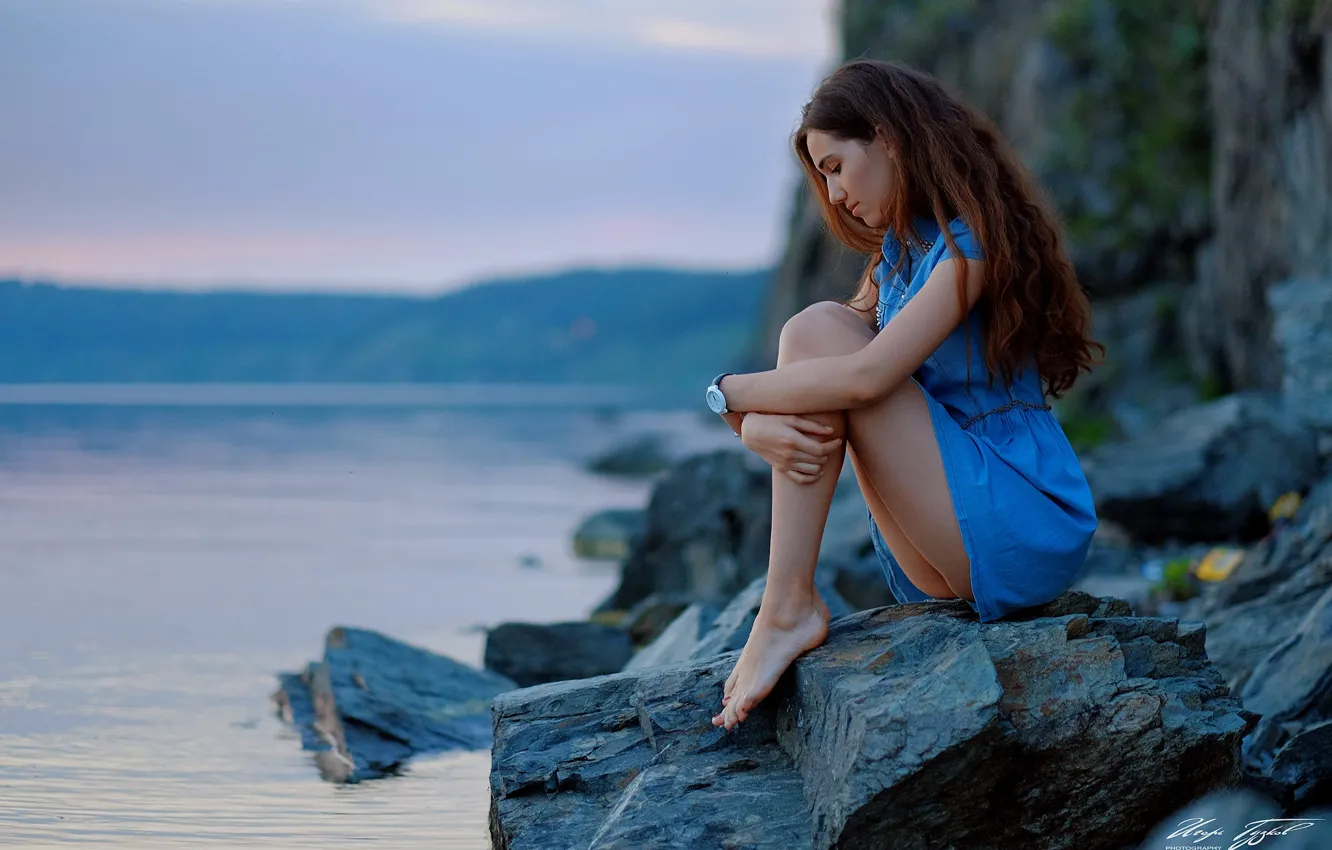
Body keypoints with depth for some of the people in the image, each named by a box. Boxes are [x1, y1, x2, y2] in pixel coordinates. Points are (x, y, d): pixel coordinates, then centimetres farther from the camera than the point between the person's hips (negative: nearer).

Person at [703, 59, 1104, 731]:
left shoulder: (973, 237, -12)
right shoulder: (899, 252, 17)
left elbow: (867, 377, -24)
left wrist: (732, 393, -11)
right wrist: (761, 425, -16)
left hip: (1025, 533, -9)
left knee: (819, 332, -15)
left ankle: (789, 610, -16)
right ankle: (788, 607, -11)